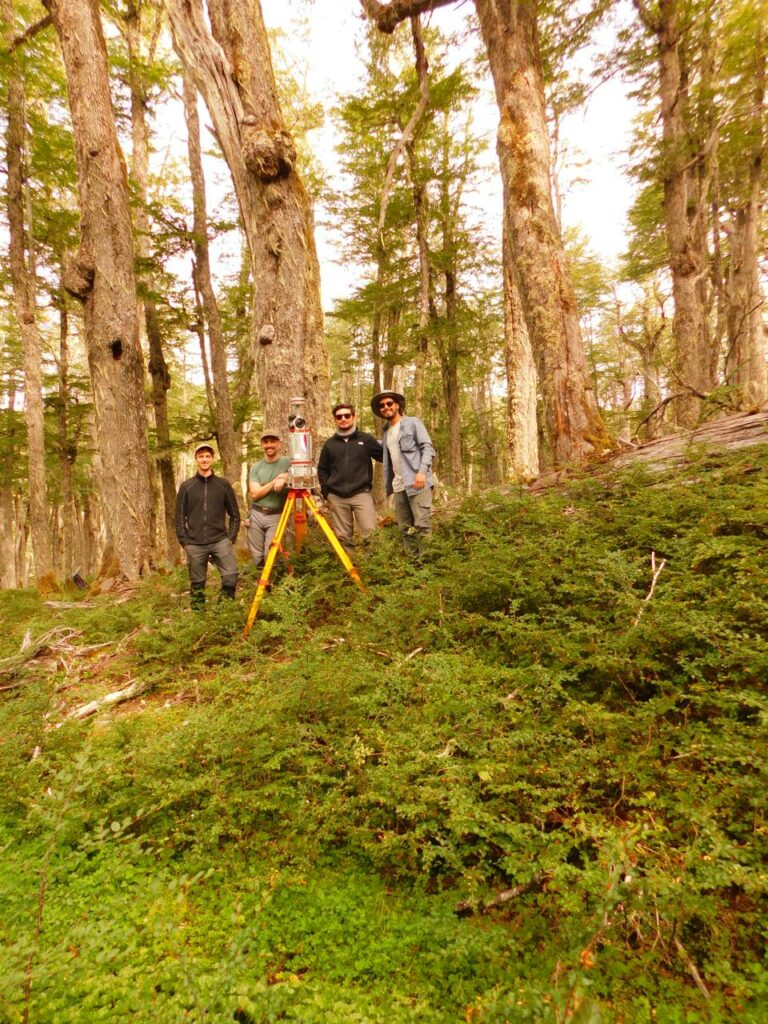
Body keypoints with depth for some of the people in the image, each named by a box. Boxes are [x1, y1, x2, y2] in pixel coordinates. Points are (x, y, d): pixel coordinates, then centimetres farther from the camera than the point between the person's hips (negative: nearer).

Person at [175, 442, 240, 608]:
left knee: (231, 574, -16)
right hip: (195, 544, 1)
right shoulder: (186, 486, 5)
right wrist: (184, 541, 0)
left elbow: (234, 515, 8)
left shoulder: (223, 484, 5)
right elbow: (180, 517, 7)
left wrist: (231, 538, 0)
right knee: (197, 583, 6)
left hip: (220, 541, -1)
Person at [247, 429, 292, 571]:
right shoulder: (255, 467, 6)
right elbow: (254, 494, -3)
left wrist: (284, 480, -24)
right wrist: (275, 481, -13)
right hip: (256, 514, 3)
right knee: (256, 554, 8)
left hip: (276, 516, -3)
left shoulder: (288, 463, 0)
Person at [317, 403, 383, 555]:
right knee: (343, 537, 5)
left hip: (362, 494, -2)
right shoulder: (330, 444, 12)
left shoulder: (366, 439, 6)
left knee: (371, 532, -14)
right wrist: (326, 492, 9)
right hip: (336, 497, 3)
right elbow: (322, 470, 18)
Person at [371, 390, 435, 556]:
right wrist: (388, 485, 17)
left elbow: (428, 448, -7)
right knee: (405, 528, 9)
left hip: (417, 482, -6)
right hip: (399, 486, 6)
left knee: (421, 525, -11)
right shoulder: (386, 431, 19)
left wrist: (422, 471, -19)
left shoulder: (413, 422, 2)